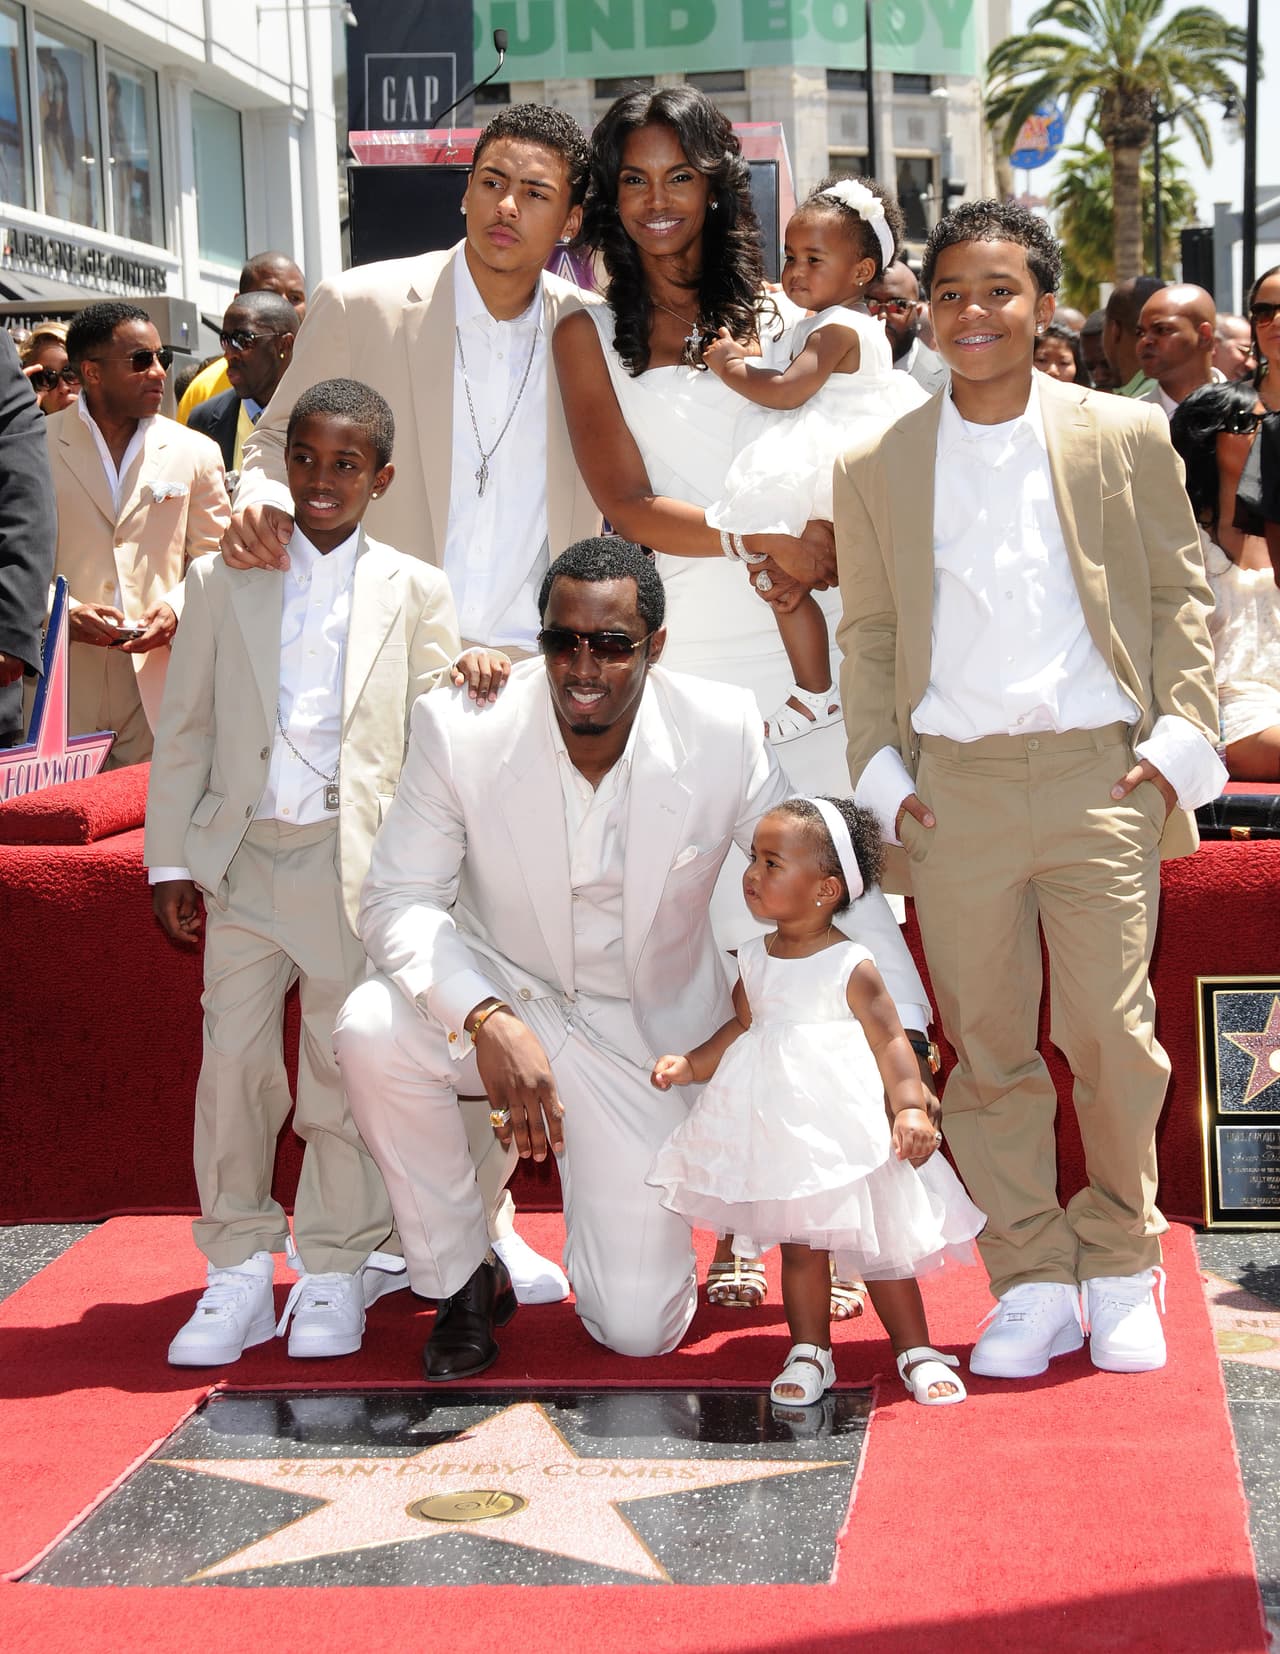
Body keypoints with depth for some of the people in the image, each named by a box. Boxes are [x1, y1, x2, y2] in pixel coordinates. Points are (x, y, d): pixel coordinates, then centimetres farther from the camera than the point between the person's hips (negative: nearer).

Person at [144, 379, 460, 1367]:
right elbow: (186, 728, 10)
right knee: (233, 1056, -2)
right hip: (243, 855, 1)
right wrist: (172, 860, 5)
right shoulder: (223, 581, 10)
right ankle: (240, 1267, 9)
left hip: (357, 861, -1)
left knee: (347, 1064, 2)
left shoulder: (416, 592, 7)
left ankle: (334, 1267, 14)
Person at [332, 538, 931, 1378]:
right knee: (373, 1029, -34)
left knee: (638, 1331, -7)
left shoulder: (726, 732, -17)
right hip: (504, 996, 0)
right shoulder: (461, 726, -19)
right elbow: (402, 899, -18)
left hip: (646, 1032, 0)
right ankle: (465, 1279, -7)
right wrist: (486, 1019, -36)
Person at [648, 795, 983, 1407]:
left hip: (846, 1129, -5)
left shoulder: (852, 967, -12)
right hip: (779, 1132, 5)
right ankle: (809, 1353, 23)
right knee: (798, 1243, 11)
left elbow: (890, 1040, -12)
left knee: (878, 1242, 4)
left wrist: (911, 1109, -22)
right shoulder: (756, 959, 6)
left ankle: (916, 1351, 18)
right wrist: (689, 1066, 8)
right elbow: (743, 1026, 18)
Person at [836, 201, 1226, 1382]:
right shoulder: (878, 467, 11)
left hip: (1101, 774, -1)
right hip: (956, 786, 2)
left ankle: (1121, 1265, 17)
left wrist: (1182, 732, -1)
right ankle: (1031, 1282, 14)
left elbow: (1180, 591, 9)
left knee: (1110, 1032, -2)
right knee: (986, 1043, 3)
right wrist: (880, 771, 4)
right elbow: (869, 630, 13)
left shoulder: (1127, 437, 7)